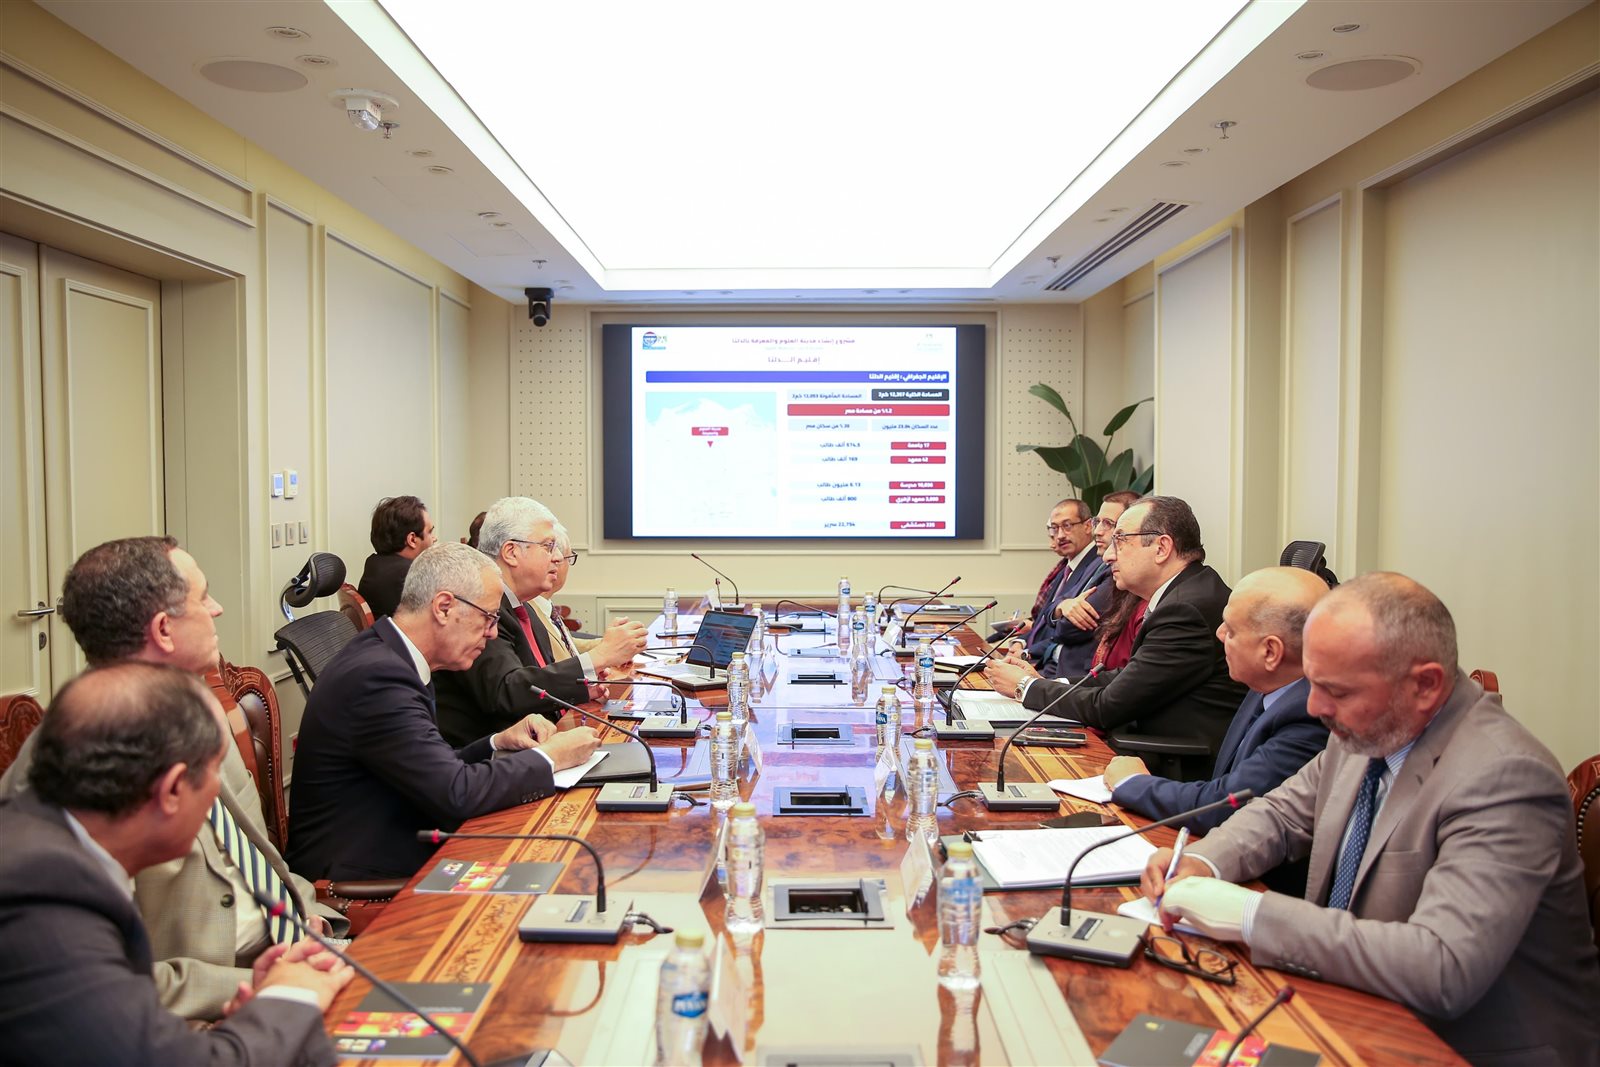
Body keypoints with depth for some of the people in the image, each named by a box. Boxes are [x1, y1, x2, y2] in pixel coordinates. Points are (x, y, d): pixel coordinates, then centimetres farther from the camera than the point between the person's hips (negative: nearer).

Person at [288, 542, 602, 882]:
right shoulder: (377, 675, -24)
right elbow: (456, 795, -26)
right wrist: (550, 756, -15)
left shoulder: (386, 654, 5)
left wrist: (498, 744, -1)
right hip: (364, 875, -9)